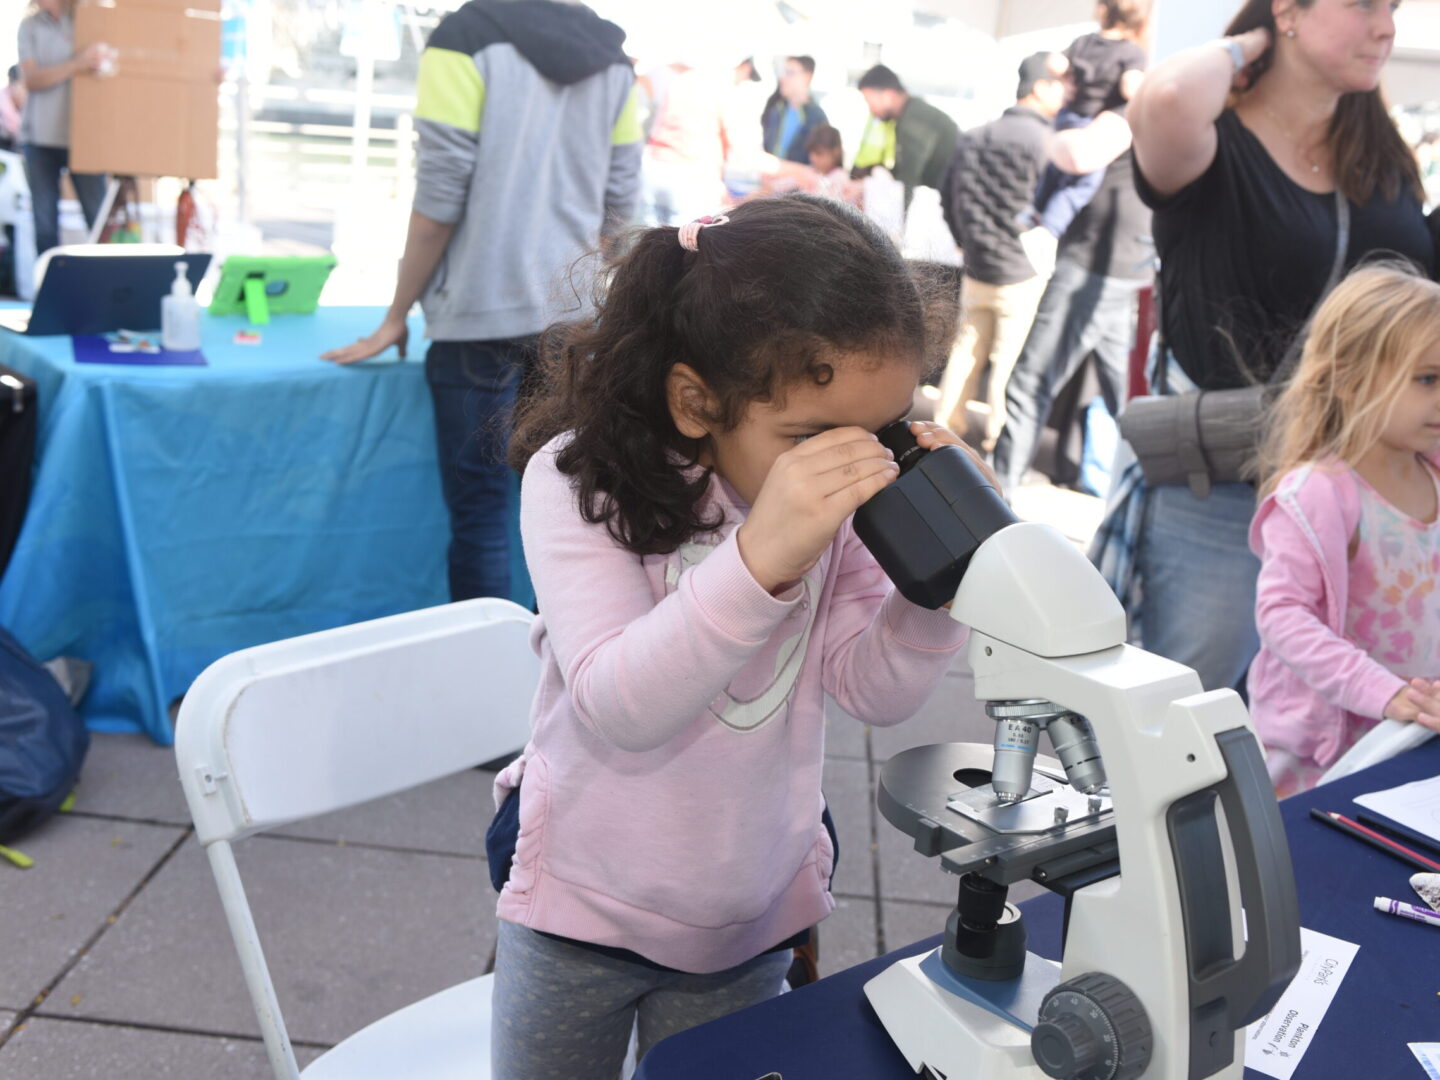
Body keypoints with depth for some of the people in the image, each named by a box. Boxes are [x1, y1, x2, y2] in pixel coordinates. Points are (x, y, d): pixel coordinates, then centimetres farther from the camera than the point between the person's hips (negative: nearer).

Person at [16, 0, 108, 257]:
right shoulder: (30, 26, 6)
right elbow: (30, 79, -6)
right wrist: (78, 65, -19)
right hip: (41, 137, 1)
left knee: (98, 215, -5)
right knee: (44, 219, 1)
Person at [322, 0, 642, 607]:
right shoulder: (612, 59, 8)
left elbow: (439, 200, -10)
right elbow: (619, 204, 10)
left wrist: (395, 318, 0)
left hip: (482, 315, -5)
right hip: (574, 321, 5)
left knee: (480, 512, 2)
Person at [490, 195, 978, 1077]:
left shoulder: (845, 503, -14)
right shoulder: (584, 481, -23)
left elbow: (881, 692, -10)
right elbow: (616, 709, -32)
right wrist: (758, 559, -44)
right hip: (585, 902, -2)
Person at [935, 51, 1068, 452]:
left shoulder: (973, 137, 8)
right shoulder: (1041, 139, -16)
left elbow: (947, 196, 13)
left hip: (976, 269, 7)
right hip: (1020, 275, -7)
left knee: (968, 350, 17)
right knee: (1010, 360, 3)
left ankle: (945, 426, 22)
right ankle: (999, 441, 9)